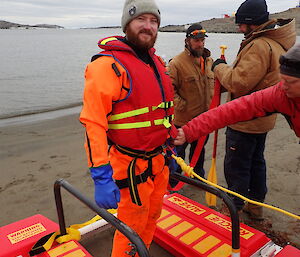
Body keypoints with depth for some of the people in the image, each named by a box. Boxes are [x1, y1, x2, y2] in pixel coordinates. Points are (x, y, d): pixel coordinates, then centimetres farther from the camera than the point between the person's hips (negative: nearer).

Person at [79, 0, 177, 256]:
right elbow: (93, 123, -22)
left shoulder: (157, 62, 10)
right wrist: (102, 178, -25)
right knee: (132, 228, 8)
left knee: (152, 217, 21)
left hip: (160, 160, 8)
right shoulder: (108, 65, -17)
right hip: (132, 166, -7)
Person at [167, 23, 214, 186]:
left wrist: (211, 102, 9)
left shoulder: (208, 61, 7)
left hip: (204, 117, 7)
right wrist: (182, 106, -19)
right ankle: (173, 181, 25)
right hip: (184, 119, -6)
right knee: (179, 150, 7)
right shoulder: (177, 63, -16)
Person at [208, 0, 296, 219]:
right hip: (261, 118, 11)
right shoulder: (276, 43, 10)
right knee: (256, 160, 21)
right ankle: (256, 205, 36)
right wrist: (228, 68, 2)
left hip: (245, 120, -11)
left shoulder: (259, 46, -24)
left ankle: (234, 209, 19)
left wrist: (220, 67, -11)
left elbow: (238, 84, -28)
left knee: (236, 166, 3)